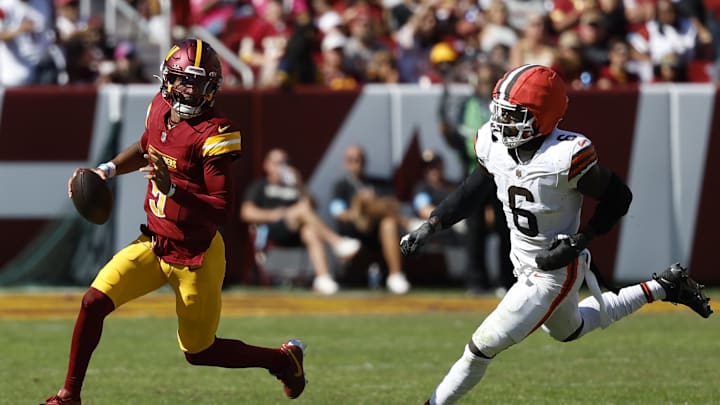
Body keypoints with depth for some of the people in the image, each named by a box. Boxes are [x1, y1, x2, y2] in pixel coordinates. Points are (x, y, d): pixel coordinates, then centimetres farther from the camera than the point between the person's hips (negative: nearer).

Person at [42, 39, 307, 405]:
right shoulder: (160, 108, -1)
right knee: (94, 303, -8)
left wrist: (173, 189, -36)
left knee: (199, 353, 8)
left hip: (195, 257, -6)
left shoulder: (213, 135, -22)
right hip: (153, 245, 6)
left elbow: (222, 210, -25)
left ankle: (283, 359, 32)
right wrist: (108, 169, 10)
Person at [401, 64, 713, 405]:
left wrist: (577, 243, -23)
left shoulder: (567, 157, -31)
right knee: (569, 329, 32)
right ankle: (663, 288, 40)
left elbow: (618, 198, -18)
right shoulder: (493, 144, -13)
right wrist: (430, 226, -6)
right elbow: (471, 191, 4)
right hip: (523, 261, 8)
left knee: (483, 346, -10)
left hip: (555, 270, -8)